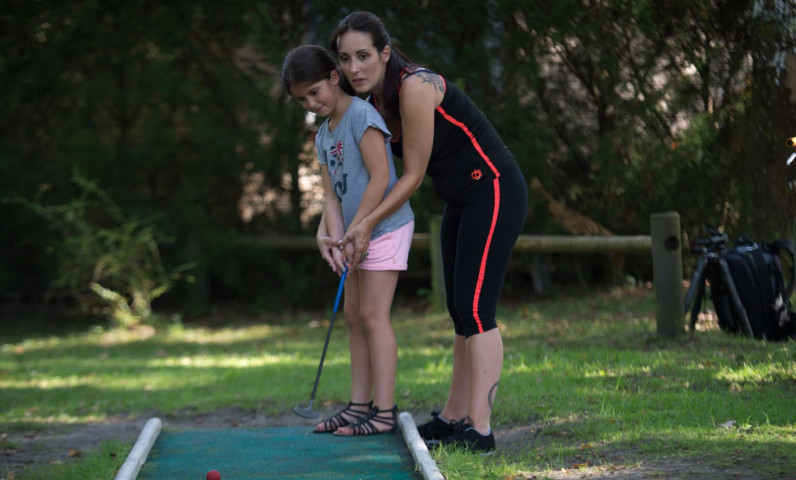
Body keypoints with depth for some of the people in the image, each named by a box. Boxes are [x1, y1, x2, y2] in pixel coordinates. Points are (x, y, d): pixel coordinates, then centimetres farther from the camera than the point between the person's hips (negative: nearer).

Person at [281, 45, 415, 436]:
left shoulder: (361, 116, -14)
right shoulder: (323, 136, 12)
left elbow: (380, 178, -20)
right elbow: (332, 196, 4)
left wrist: (354, 230, -19)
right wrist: (335, 240, -12)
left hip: (386, 227, -9)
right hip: (361, 232, 9)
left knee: (372, 315, -10)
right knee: (354, 315, 10)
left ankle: (384, 412, -7)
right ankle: (360, 405, 16)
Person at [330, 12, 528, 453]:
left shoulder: (415, 88, -22)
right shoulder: (374, 102, 5)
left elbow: (413, 175, -18)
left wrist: (369, 223, -13)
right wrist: (344, 226, 2)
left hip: (494, 191, -9)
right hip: (460, 201, 9)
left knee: (475, 309, -15)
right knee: (460, 311, 12)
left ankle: (479, 430, -18)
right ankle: (454, 416, 19)